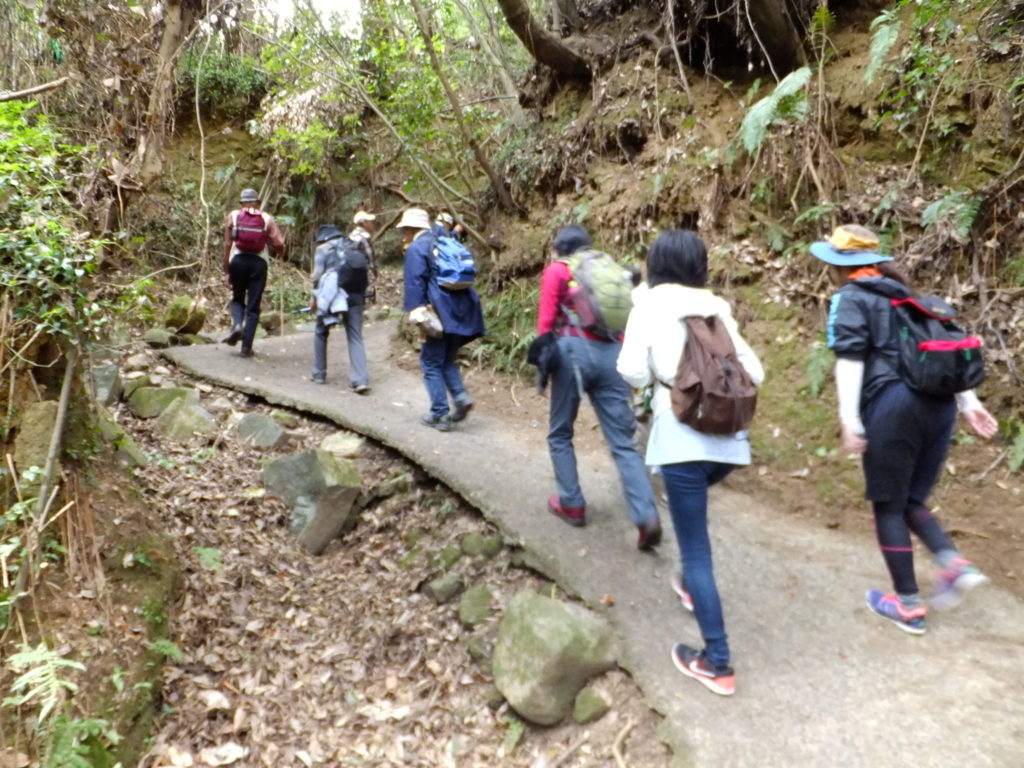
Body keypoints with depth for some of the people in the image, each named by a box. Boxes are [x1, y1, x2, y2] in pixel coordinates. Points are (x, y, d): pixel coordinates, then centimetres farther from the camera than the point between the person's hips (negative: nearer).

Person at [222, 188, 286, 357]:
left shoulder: (233, 216, 6)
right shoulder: (267, 219, 5)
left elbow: (227, 245, 2)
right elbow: (279, 244, -6)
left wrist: (226, 272, 5)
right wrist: (279, 252, 19)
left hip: (238, 260, 1)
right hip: (258, 262, 0)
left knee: (237, 299, 21)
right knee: (253, 306, 5)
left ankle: (237, 325, -8)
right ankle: (246, 346, 3)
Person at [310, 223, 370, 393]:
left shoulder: (323, 249, 4)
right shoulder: (353, 247, 16)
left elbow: (318, 275, -4)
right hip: (355, 296, 3)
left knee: (320, 332, 18)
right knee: (355, 337, 2)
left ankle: (319, 373, 23)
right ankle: (361, 379, -10)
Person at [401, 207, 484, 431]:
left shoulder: (415, 249, -4)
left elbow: (415, 284, -12)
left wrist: (417, 314, -13)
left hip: (440, 313, -7)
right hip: (461, 311, 7)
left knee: (431, 362, 4)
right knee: (447, 359, 19)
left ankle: (439, 414, 4)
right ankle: (460, 396, 0)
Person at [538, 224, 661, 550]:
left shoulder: (556, 270, 8)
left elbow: (546, 319, -1)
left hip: (574, 352, -4)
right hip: (611, 355, 4)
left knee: (560, 434, 16)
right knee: (623, 442, 1)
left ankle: (572, 504, 18)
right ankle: (647, 517, -12)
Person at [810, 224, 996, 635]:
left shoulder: (850, 298, 1)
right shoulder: (906, 294, 23)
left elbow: (850, 358, -11)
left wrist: (849, 419, -16)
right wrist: (968, 401, 17)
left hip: (893, 403, -7)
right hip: (939, 402, 7)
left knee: (888, 504, 6)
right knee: (912, 500, 19)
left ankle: (908, 605, 11)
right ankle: (956, 565, -2)